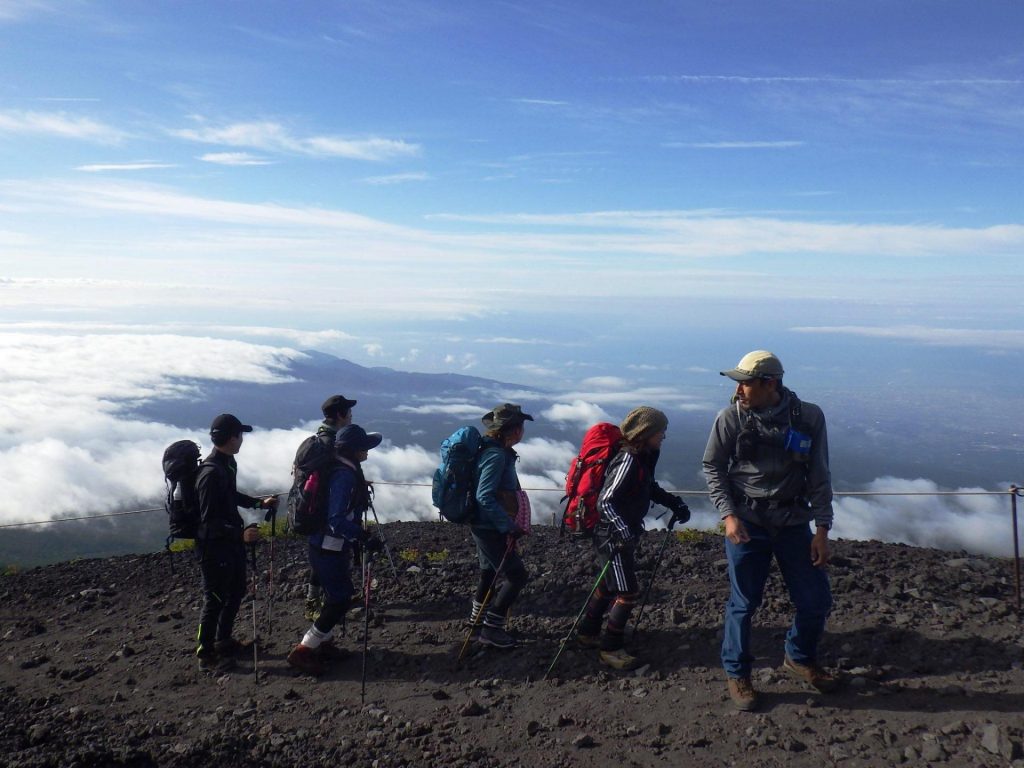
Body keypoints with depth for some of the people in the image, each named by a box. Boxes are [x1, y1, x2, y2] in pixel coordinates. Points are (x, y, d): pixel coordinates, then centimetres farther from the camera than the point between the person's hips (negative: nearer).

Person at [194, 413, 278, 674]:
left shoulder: (228, 463, 4)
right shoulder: (211, 473, -26)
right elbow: (209, 520, -25)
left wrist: (259, 503, 16)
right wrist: (240, 533, -30)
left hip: (231, 543, 10)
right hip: (215, 547, -10)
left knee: (236, 592, 21)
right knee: (215, 600, 2)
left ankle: (223, 640, 38)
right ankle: (206, 655, 17)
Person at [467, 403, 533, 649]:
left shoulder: (498, 451, 8)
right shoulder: (496, 455, -22)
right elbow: (485, 497, -28)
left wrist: (507, 524, 18)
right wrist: (509, 527, -26)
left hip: (485, 525, 10)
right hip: (490, 528, -10)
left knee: (490, 571, 24)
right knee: (517, 576, -5)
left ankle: (477, 617, 42)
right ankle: (491, 630, 1)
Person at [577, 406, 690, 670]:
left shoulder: (643, 457, 4)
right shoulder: (627, 460, -24)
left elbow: (650, 488, 22)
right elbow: (605, 501, -27)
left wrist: (674, 503, 10)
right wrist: (623, 530, -35)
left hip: (624, 533, 10)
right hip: (613, 536, -10)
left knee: (609, 585, 19)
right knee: (628, 592, -6)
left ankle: (588, 633, 34)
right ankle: (611, 649, 6)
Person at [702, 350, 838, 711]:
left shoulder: (809, 417, -8)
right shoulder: (731, 418, -11)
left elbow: (819, 477, -1)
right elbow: (712, 468, 0)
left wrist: (822, 529, -5)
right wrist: (728, 515, -10)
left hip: (794, 522, 2)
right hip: (746, 522, -2)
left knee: (816, 601, 8)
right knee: (744, 602, 4)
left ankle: (799, 659, 37)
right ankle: (737, 674, 26)